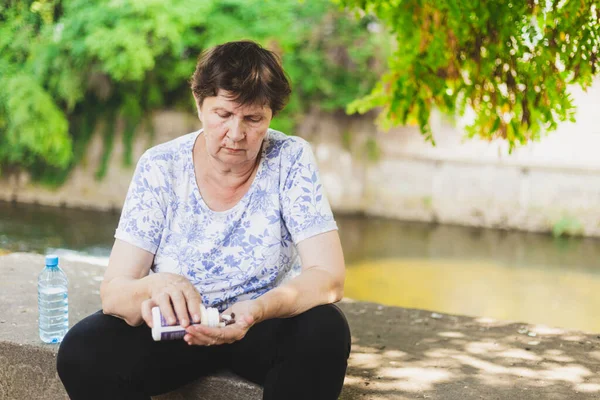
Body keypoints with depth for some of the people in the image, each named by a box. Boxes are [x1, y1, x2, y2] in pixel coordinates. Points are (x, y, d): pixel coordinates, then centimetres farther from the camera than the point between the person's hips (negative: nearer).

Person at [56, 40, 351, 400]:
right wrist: (155, 287, -40)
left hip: (265, 327, 0)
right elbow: (113, 290, -15)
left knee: (326, 331, -32)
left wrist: (259, 310, -39)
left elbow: (329, 278, -18)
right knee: (82, 351, -25)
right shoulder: (161, 167, -10)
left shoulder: (291, 159, -12)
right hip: (173, 327, 1)